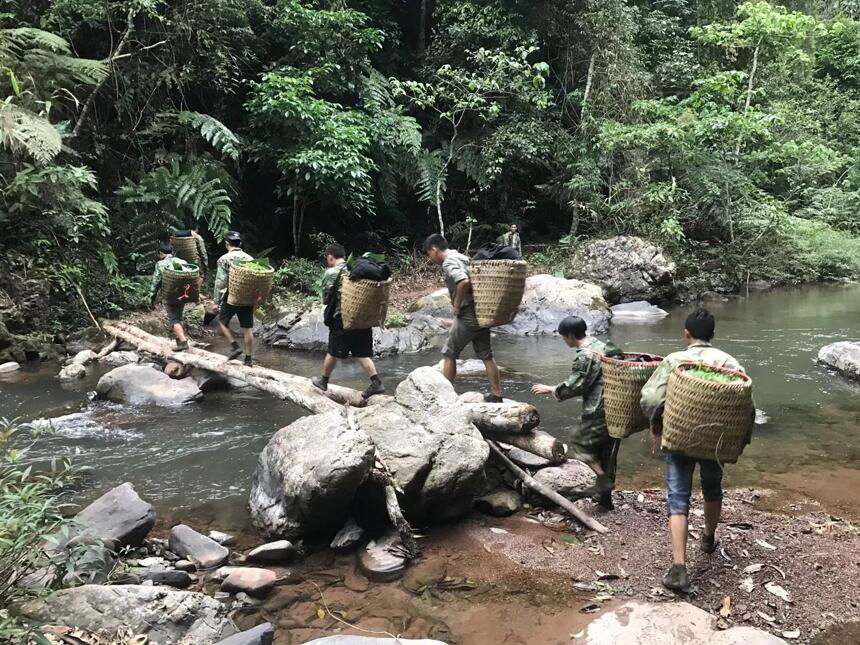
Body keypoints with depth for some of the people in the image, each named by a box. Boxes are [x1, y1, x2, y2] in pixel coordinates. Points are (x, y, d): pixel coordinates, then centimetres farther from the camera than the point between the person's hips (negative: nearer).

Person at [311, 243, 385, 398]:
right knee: (362, 353, 10)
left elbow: (324, 299, 0)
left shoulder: (331, 273, -6)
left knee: (333, 352, 13)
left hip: (342, 318, -4)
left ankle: (323, 381, 31)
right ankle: (376, 383, -2)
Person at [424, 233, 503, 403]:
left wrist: (457, 305, -19)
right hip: (481, 313, 9)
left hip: (467, 316, -9)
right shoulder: (462, 257, 14)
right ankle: (496, 395, 15)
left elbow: (464, 282, -31)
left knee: (449, 354, 5)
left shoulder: (449, 263, -13)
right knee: (486, 355, 11)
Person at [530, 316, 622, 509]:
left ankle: (603, 479, -1)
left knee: (579, 444, 7)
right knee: (607, 453, 13)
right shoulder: (603, 346, 13)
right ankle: (605, 498, 20)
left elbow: (573, 386, -12)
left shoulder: (585, 356, -15)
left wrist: (550, 389, 1)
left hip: (600, 413, -9)